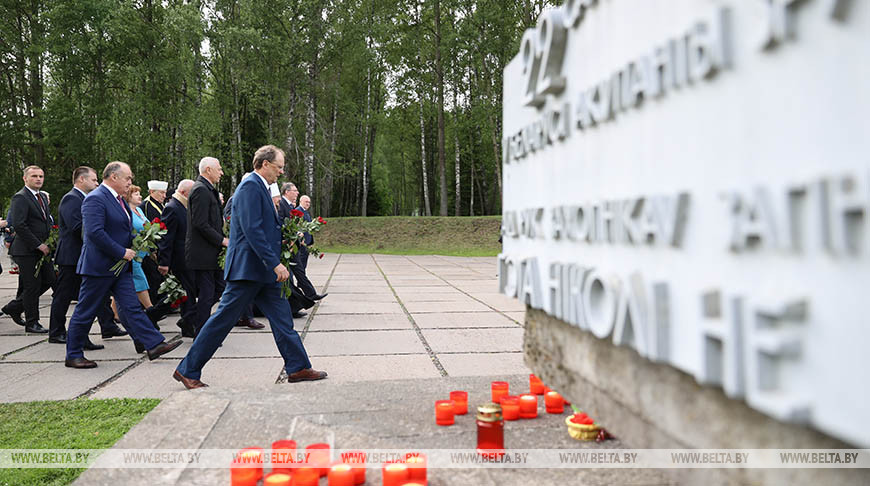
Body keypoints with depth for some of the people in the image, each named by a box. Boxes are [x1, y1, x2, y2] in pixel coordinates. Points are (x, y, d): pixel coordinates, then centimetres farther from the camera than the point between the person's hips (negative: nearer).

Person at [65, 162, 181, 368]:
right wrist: (121, 252, -21)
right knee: (85, 312, 3)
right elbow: (94, 232, -26)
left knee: (131, 307, 5)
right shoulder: (95, 199, -16)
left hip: (120, 266, 9)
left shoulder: (118, 199, 15)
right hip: (99, 266, -9)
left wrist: (132, 245, 8)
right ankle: (73, 355, 15)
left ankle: (155, 345, 2)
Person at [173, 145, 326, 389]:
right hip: (248, 268, -10)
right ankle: (187, 370, 9)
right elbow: (252, 230, -23)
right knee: (223, 320, -2)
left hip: (263, 271, 10)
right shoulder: (250, 186, -14)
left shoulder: (259, 187, 17)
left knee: (282, 319, 9)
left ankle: (298, 368, 14)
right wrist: (275, 263, -23)